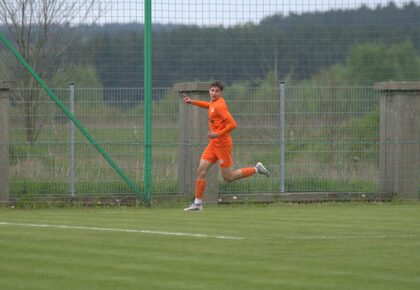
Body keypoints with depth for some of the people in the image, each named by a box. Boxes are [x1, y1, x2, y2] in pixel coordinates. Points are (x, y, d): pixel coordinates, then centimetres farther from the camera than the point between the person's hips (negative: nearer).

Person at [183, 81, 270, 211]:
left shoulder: (219, 106, -18)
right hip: (214, 143, 9)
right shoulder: (214, 103, 9)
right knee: (201, 171, 1)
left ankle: (256, 169, 13)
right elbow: (209, 105, 38)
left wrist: (217, 134, -25)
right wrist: (192, 102, 34)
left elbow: (233, 125, -25)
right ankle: (198, 203, 4)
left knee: (228, 177, -1)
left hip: (222, 144, -9)